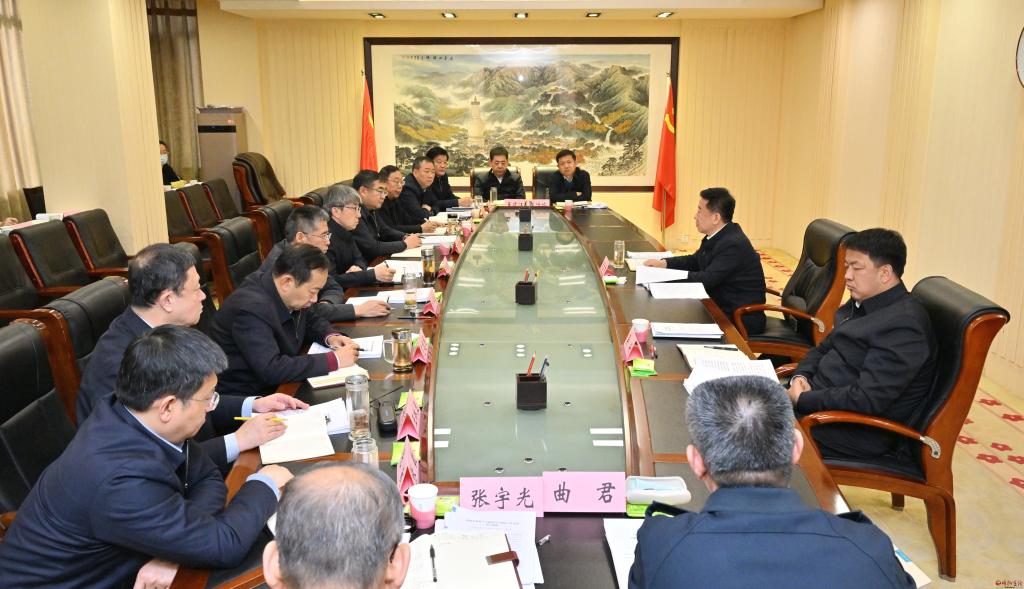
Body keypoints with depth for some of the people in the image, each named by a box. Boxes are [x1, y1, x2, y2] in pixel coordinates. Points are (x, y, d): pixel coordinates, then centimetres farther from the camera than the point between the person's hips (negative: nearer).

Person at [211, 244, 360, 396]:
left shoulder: (288, 296, -3)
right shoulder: (252, 309, -26)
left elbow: (311, 320, 16)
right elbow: (271, 370, -33)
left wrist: (330, 336, -5)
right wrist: (334, 360, -28)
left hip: (278, 385, 8)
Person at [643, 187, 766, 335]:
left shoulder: (733, 244, -25)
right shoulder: (718, 236, 3)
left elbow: (706, 280, -25)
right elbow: (695, 261, 15)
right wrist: (664, 263, -1)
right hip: (722, 309, 8)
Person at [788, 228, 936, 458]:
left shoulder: (903, 325, -21)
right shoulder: (861, 304, 8)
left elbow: (867, 399, -27)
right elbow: (823, 348, 18)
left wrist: (803, 400, -20)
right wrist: (800, 376, -2)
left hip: (856, 430, -9)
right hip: (822, 397, 9)